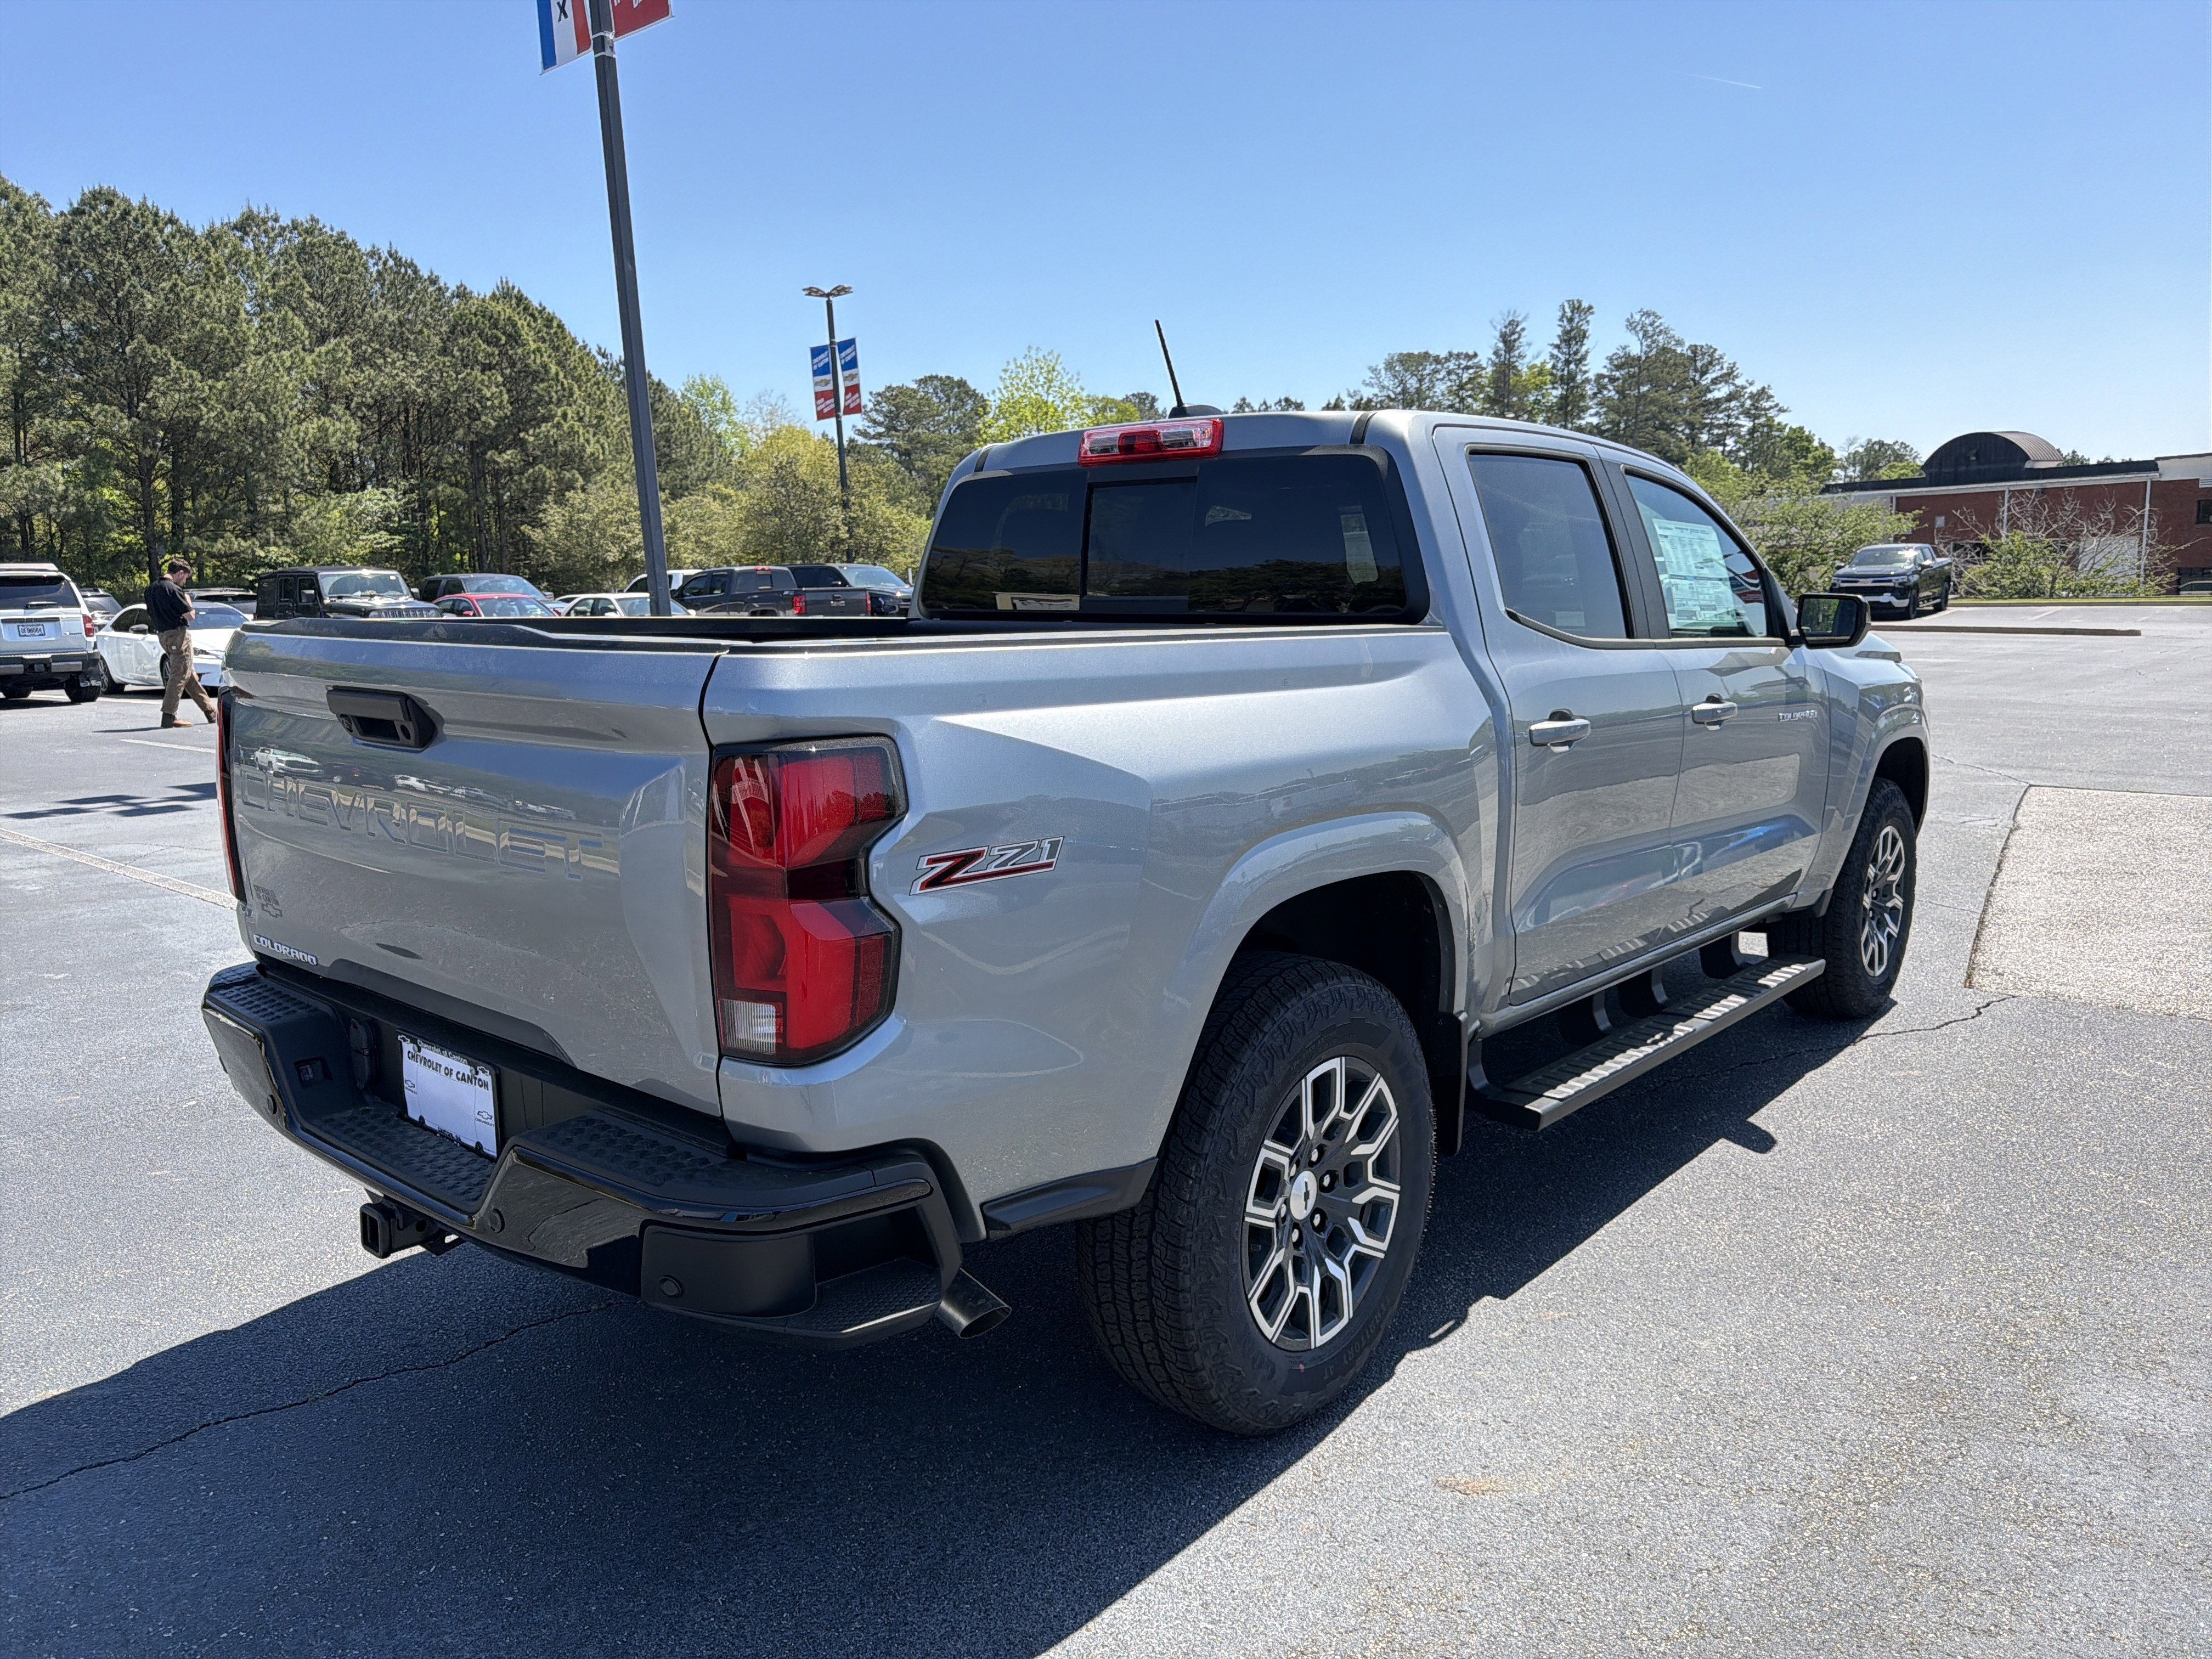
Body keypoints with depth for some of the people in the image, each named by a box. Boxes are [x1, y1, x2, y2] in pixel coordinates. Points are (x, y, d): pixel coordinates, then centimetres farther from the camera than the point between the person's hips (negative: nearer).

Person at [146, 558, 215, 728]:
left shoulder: (152, 590, 13)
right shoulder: (173, 589, -15)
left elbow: (151, 613, 20)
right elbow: (189, 615, -15)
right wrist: (188, 601, 4)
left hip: (163, 635, 9)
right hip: (178, 634, -9)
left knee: (191, 675, 14)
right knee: (180, 675, -7)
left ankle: (211, 712, 20)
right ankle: (169, 717, -11)